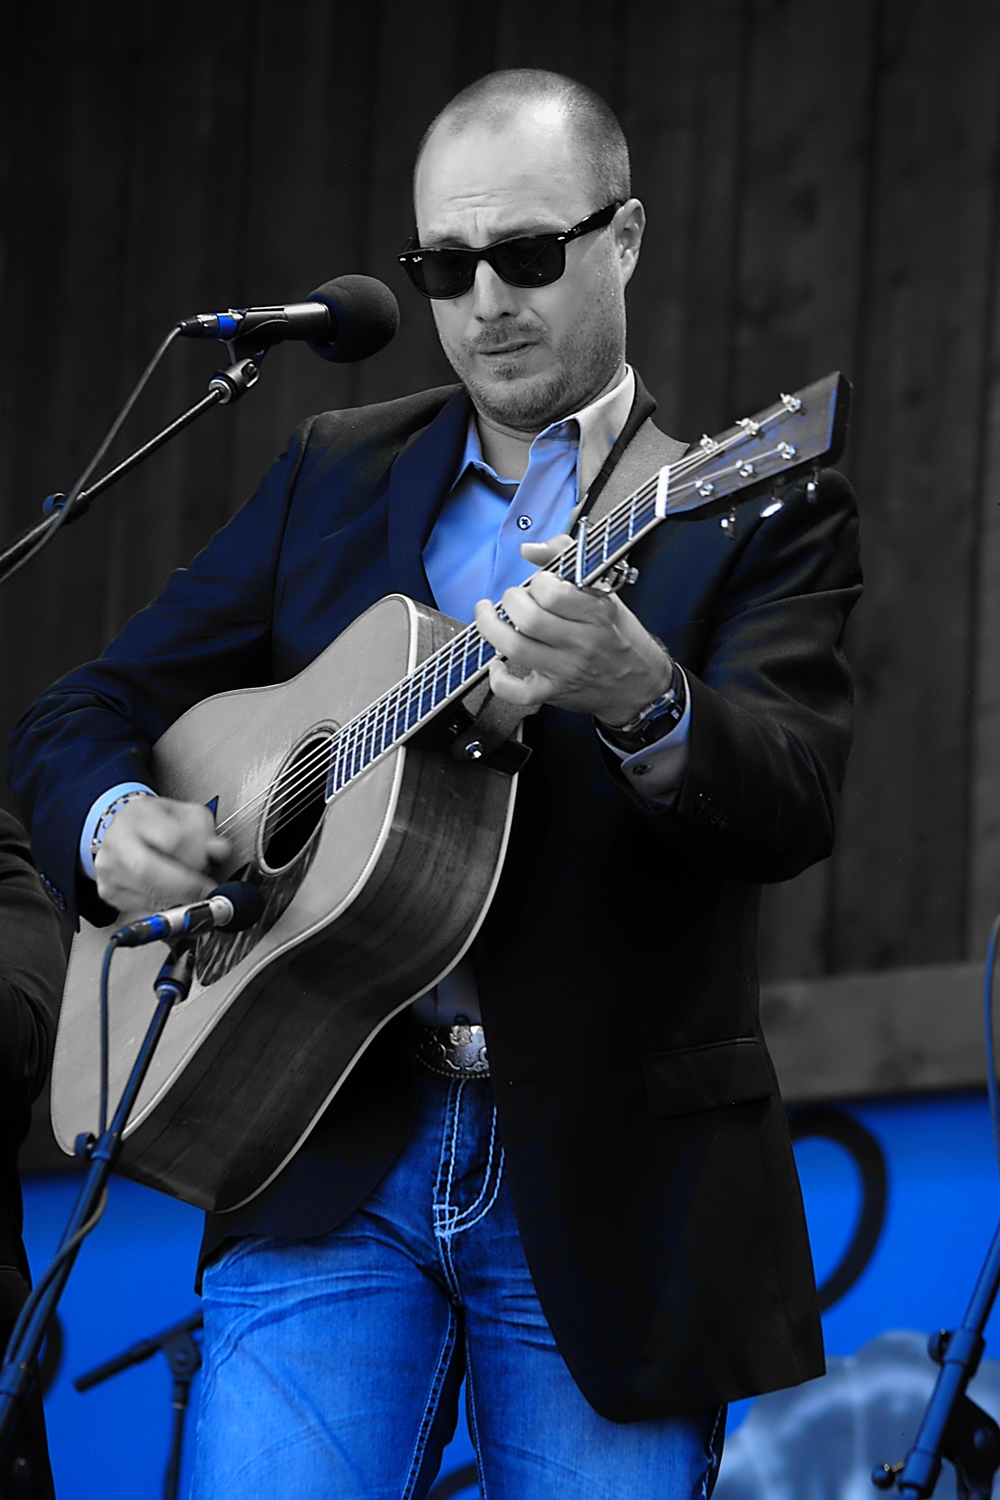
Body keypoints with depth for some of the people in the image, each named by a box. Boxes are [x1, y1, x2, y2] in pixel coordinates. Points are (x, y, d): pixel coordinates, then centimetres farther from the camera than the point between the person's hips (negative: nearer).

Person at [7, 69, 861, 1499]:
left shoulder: (753, 513, 2)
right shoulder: (333, 474, 14)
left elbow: (795, 802, -15)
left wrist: (646, 707, -36)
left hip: (609, 1193, -2)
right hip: (331, 1163, 2)